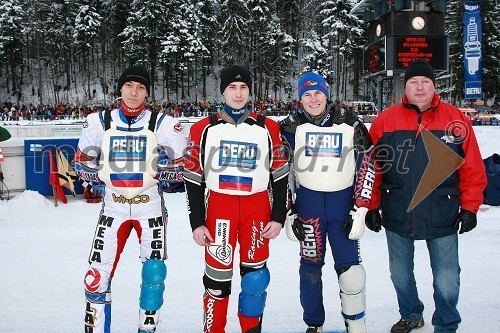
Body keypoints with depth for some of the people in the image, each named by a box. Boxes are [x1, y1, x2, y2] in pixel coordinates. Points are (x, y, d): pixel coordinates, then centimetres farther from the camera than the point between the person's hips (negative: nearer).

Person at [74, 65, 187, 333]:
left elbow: (183, 165, 0)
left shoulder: (163, 123, -4)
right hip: (113, 208, 1)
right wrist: (104, 175, -3)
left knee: (154, 272, 0)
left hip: (150, 208, -1)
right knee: (97, 275, -1)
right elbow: (81, 162, 11)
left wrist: (155, 174, -11)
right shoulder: (99, 122, 2)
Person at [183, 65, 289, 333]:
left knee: (254, 276, 8)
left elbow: (280, 176, 7)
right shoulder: (203, 129, 2)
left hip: (258, 209, 1)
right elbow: (193, 178, 4)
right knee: (217, 276, 1)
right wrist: (197, 222, 0)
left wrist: (278, 217, 2)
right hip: (218, 208, -1)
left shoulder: (268, 128, 4)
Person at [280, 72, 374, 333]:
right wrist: (289, 213, 1)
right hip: (307, 201, 0)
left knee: (350, 266, -3)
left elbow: (365, 167, 1)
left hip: (343, 201, 0)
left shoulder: (349, 123, -1)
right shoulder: (292, 127, 0)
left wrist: (360, 209, -3)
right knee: (311, 265, 6)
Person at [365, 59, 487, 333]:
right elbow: (371, 167, 0)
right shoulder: (385, 120, -3)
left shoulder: (456, 119, -3)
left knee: (447, 282, 7)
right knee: (400, 275, 19)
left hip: (442, 216, -1)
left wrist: (470, 207, -2)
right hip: (396, 217, 2)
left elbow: (472, 168, 0)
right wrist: (371, 206, 0)